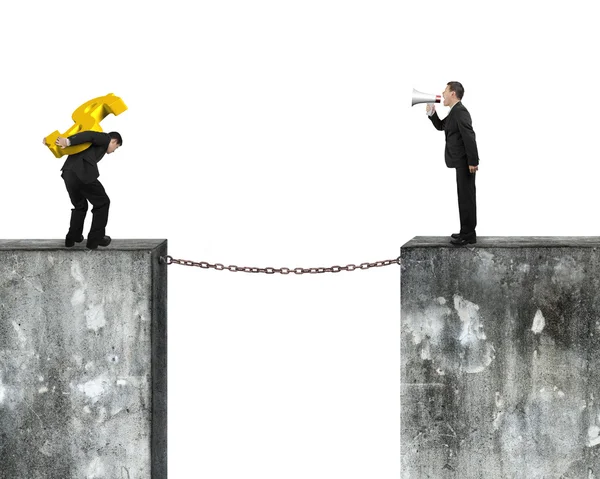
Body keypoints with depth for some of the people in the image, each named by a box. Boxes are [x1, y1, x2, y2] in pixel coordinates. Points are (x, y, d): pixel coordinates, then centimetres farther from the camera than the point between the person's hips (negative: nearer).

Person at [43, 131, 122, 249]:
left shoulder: (96, 142, 34)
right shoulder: (105, 138, 11)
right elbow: (88, 135, -7)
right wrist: (68, 142, -19)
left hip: (68, 174, 8)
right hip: (83, 174, -8)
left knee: (80, 206, 28)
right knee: (102, 203, 11)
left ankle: (73, 237, 26)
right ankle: (95, 239, 11)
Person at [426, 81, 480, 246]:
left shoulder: (460, 111, -17)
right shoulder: (455, 111, 16)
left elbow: (469, 137, -23)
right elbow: (440, 126, 28)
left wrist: (472, 162, -24)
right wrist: (431, 112, 11)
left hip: (465, 162, -11)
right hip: (462, 162, 11)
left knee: (466, 197, -7)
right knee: (465, 197, 14)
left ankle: (468, 235, -6)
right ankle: (467, 232, 20)